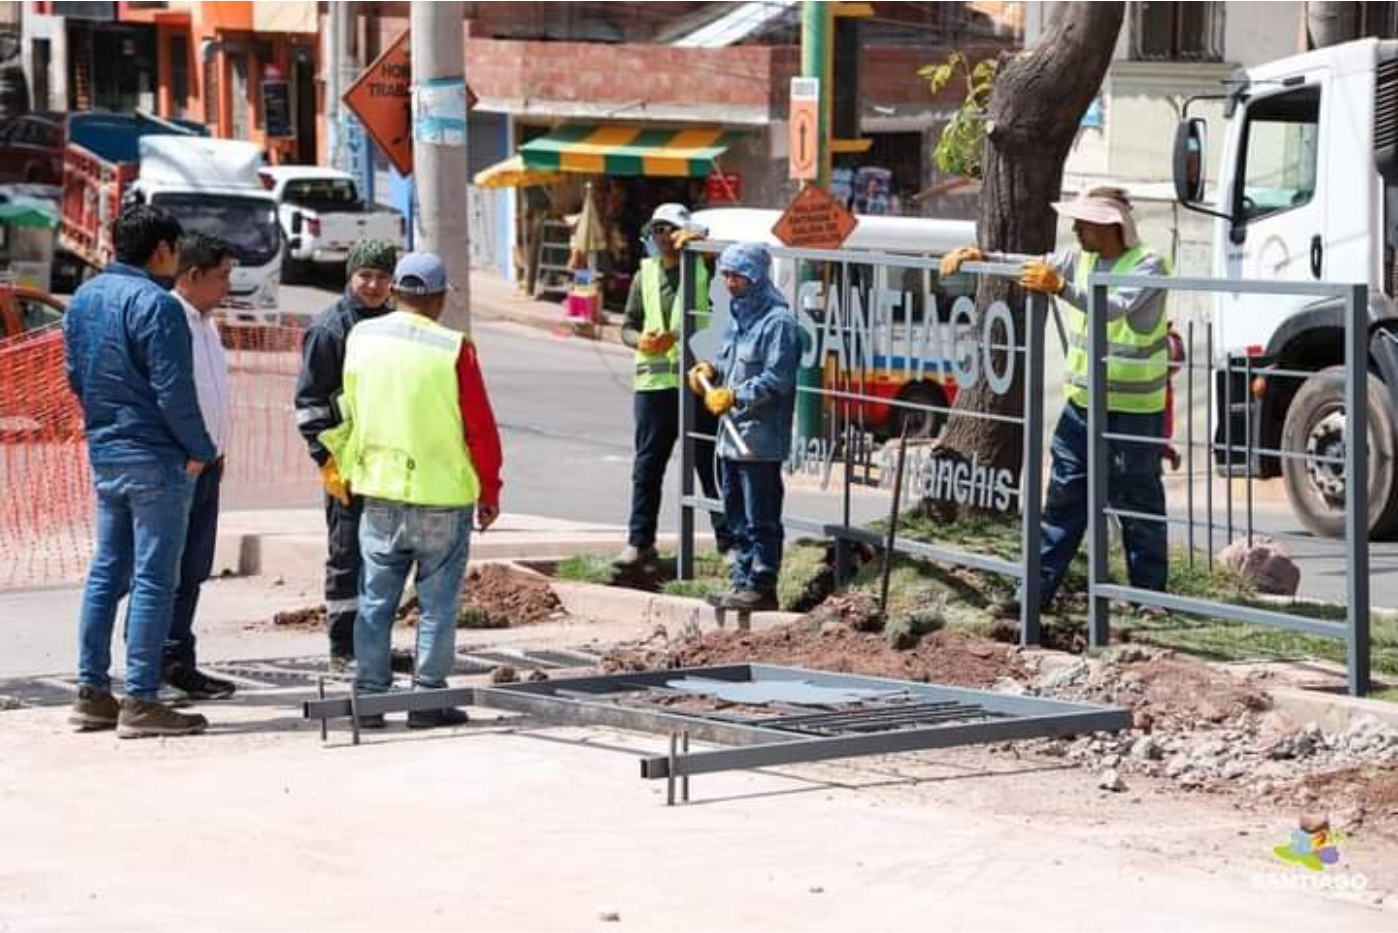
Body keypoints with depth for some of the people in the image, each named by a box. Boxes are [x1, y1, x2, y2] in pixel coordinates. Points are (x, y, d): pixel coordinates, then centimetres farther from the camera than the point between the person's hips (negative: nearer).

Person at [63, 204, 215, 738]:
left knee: (106, 573, 13)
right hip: (156, 459, -8)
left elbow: (76, 375, 16)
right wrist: (199, 450, -7)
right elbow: (173, 389, -18)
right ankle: (140, 702, -5)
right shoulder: (155, 304, -16)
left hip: (103, 454, 8)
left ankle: (91, 694, 14)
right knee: (154, 578, -4)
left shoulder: (83, 299, 10)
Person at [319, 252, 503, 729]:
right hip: (442, 494, -4)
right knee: (437, 601, 6)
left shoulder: (361, 338, 0)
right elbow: (480, 426, -7)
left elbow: (347, 411, 11)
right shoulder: (453, 350, -13)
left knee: (376, 599, 12)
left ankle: (369, 693, 12)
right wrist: (489, 489, 4)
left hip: (379, 492, 4)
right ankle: (428, 698, 7)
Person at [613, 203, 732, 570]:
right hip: (654, 381, 4)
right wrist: (641, 341, -8)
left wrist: (700, 240, -18)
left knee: (712, 464, 2)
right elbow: (628, 326, 15)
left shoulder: (703, 268, 1)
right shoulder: (645, 275, 12)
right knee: (647, 466, 7)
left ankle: (728, 539, 9)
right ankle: (640, 542, 13)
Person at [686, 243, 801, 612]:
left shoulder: (777, 321, -12)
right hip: (731, 436, 10)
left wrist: (735, 397, -23)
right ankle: (743, 581, 22)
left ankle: (761, 587, -2)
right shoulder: (739, 317, 17)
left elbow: (776, 380, -19)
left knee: (760, 519, -5)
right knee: (736, 516, 14)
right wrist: (711, 371, 8)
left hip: (760, 440, -10)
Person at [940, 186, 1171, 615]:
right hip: (1083, 402, 7)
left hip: (1133, 410, -7)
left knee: (1138, 503, 1)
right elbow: (1033, 267, 11)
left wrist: (1060, 287, -43)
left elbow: (1115, 307, -31)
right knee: (1064, 498, 7)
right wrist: (980, 257, -4)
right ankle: (1040, 588, 10)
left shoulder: (1148, 266, -15)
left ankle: (1150, 595, 11)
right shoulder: (1080, 258, 8)